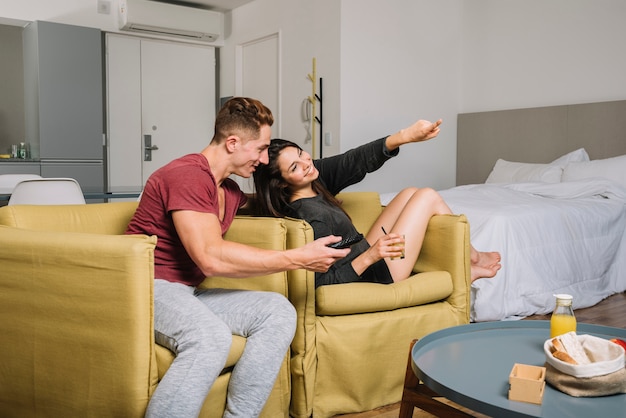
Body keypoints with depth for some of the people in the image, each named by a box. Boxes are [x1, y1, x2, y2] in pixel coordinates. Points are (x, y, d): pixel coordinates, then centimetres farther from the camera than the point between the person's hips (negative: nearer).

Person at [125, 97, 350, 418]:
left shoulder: (230, 190, 11)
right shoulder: (188, 174, -16)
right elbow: (211, 258, -26)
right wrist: (298, 259, -23)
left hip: (188, 292, 9)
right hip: (149, 287, -9)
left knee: (278, 310, -11)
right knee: (211, 336, -37)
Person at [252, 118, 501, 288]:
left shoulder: (314, 177, -7)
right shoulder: (312, 218, -32)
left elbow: (355, 161, -17)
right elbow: (322, 284, -29)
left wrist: (405, 136, -30)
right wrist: (371, 256, -36)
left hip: (366, 259, 9)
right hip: (374, 276, -8)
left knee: (409, 194, 15)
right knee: (428, 197, -3)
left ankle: (468, 272, 24)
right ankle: (474, 258, 23)